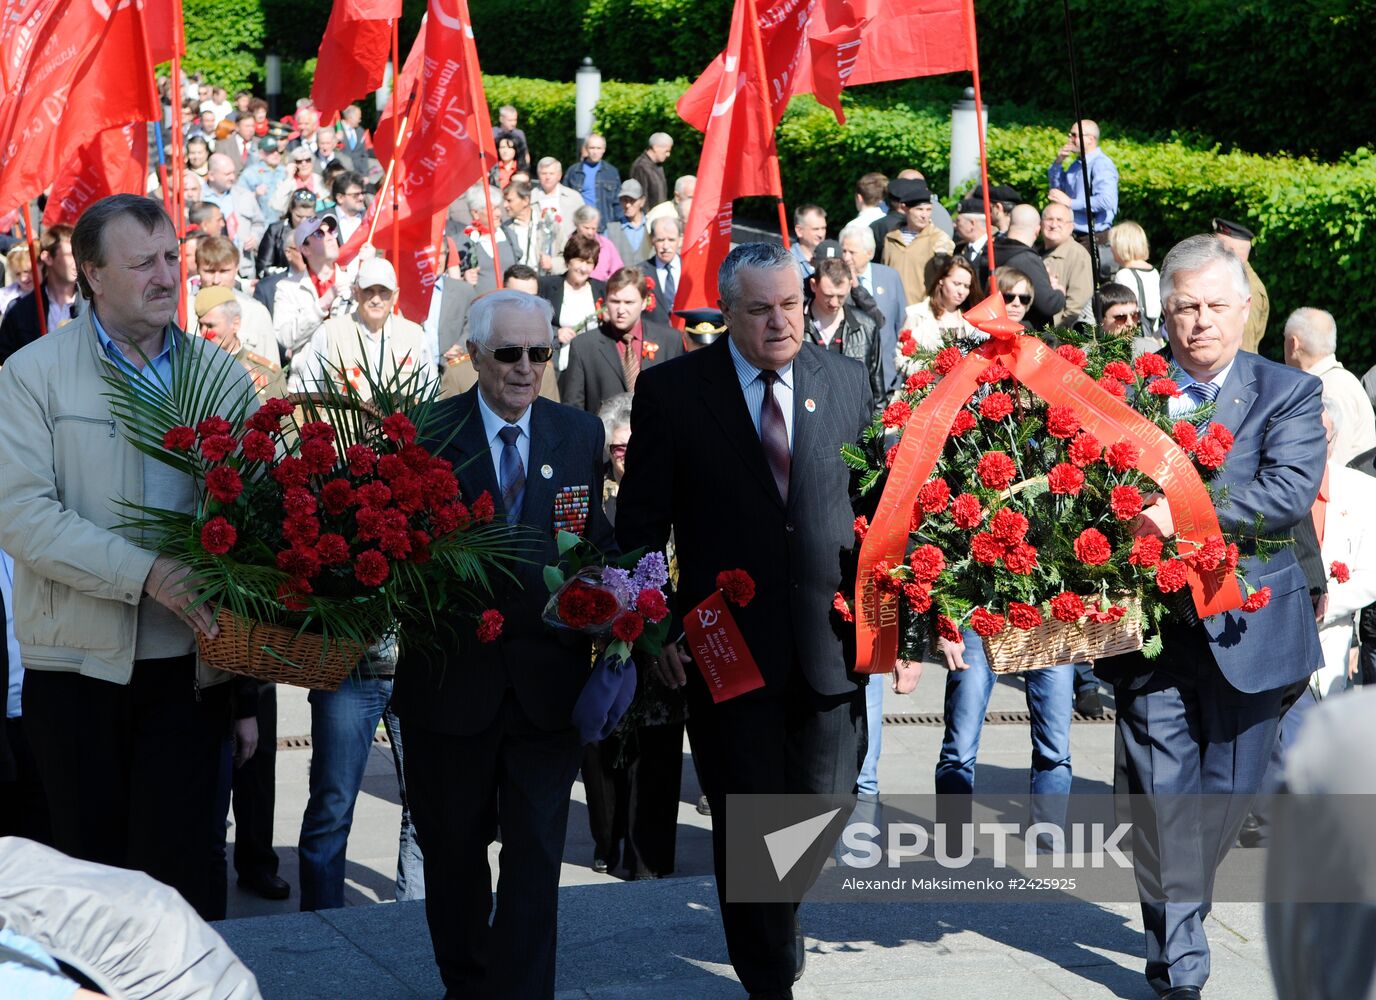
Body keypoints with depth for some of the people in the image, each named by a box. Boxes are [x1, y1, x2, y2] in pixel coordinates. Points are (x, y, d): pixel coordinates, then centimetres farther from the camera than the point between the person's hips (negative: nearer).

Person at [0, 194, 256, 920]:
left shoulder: (218, 373, 7)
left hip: (188, 662, 1)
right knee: (92, 858, 10)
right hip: (76, 662, -1)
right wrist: (146, 573, -23)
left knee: (177, 864, 0)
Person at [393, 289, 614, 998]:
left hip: (548, 676, 1)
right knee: (453, 847, 16)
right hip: (453, 675, -1)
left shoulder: (581, 433, 5)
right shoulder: (427, 432, -6)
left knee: (536, 853, 2)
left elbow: (598, 538, 6)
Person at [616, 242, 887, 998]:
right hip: (725, 646, -2)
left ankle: (773, 926, 39)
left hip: (830, 643, 3)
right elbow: (641, 522, 0)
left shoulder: (848, 382, 6)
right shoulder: (672, 389, -2)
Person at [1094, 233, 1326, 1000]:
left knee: (1231, 790, 13)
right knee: (1165, 800, -2)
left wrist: (1183, 515, -24)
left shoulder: (1289, 393, 1)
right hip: (1152, 626, 0)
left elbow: (1291, 491, -15)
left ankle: (1181, 903, 41)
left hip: (1244, 629, 1)